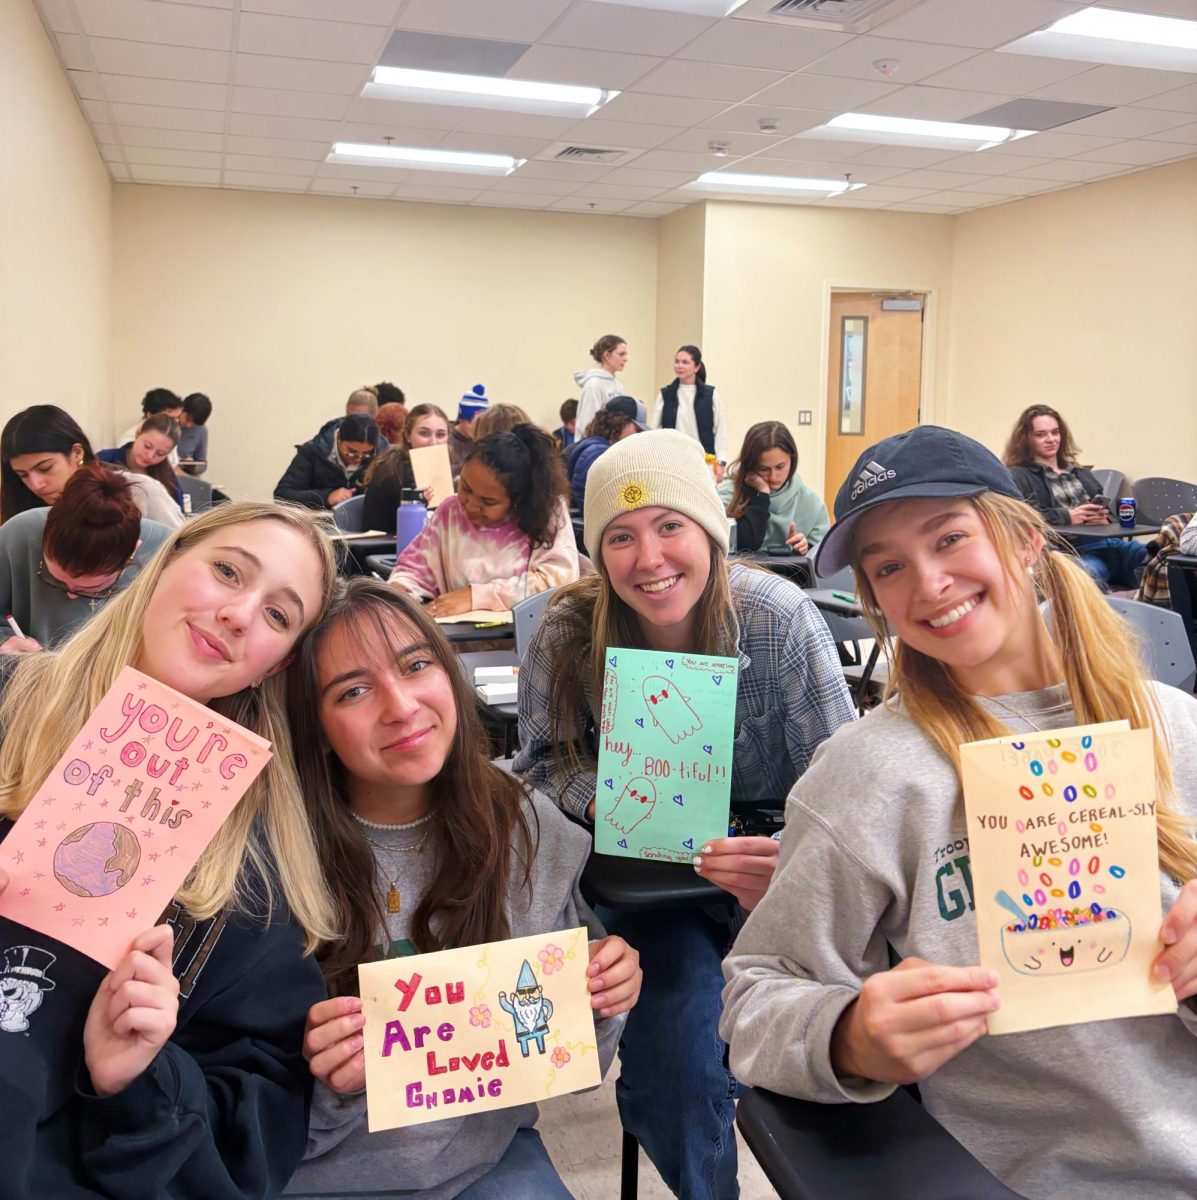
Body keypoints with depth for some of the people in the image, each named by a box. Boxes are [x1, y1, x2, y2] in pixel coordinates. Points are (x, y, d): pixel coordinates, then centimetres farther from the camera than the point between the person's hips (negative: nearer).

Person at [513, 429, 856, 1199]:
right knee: (674, 1067, -17)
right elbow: (545, 760, 0)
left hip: (778, 871, 0)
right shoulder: (570, 634, -13)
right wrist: (601, 799, -23)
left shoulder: (781, 619, -18)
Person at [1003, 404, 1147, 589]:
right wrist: (1067, 517, -12)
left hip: (1107, 541, 6)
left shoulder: (1081, 474, 32)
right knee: (1089, 573, -42)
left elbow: (1108, 511, 29)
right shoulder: (1018, 477, 9)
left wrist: (1104, 518, 3)